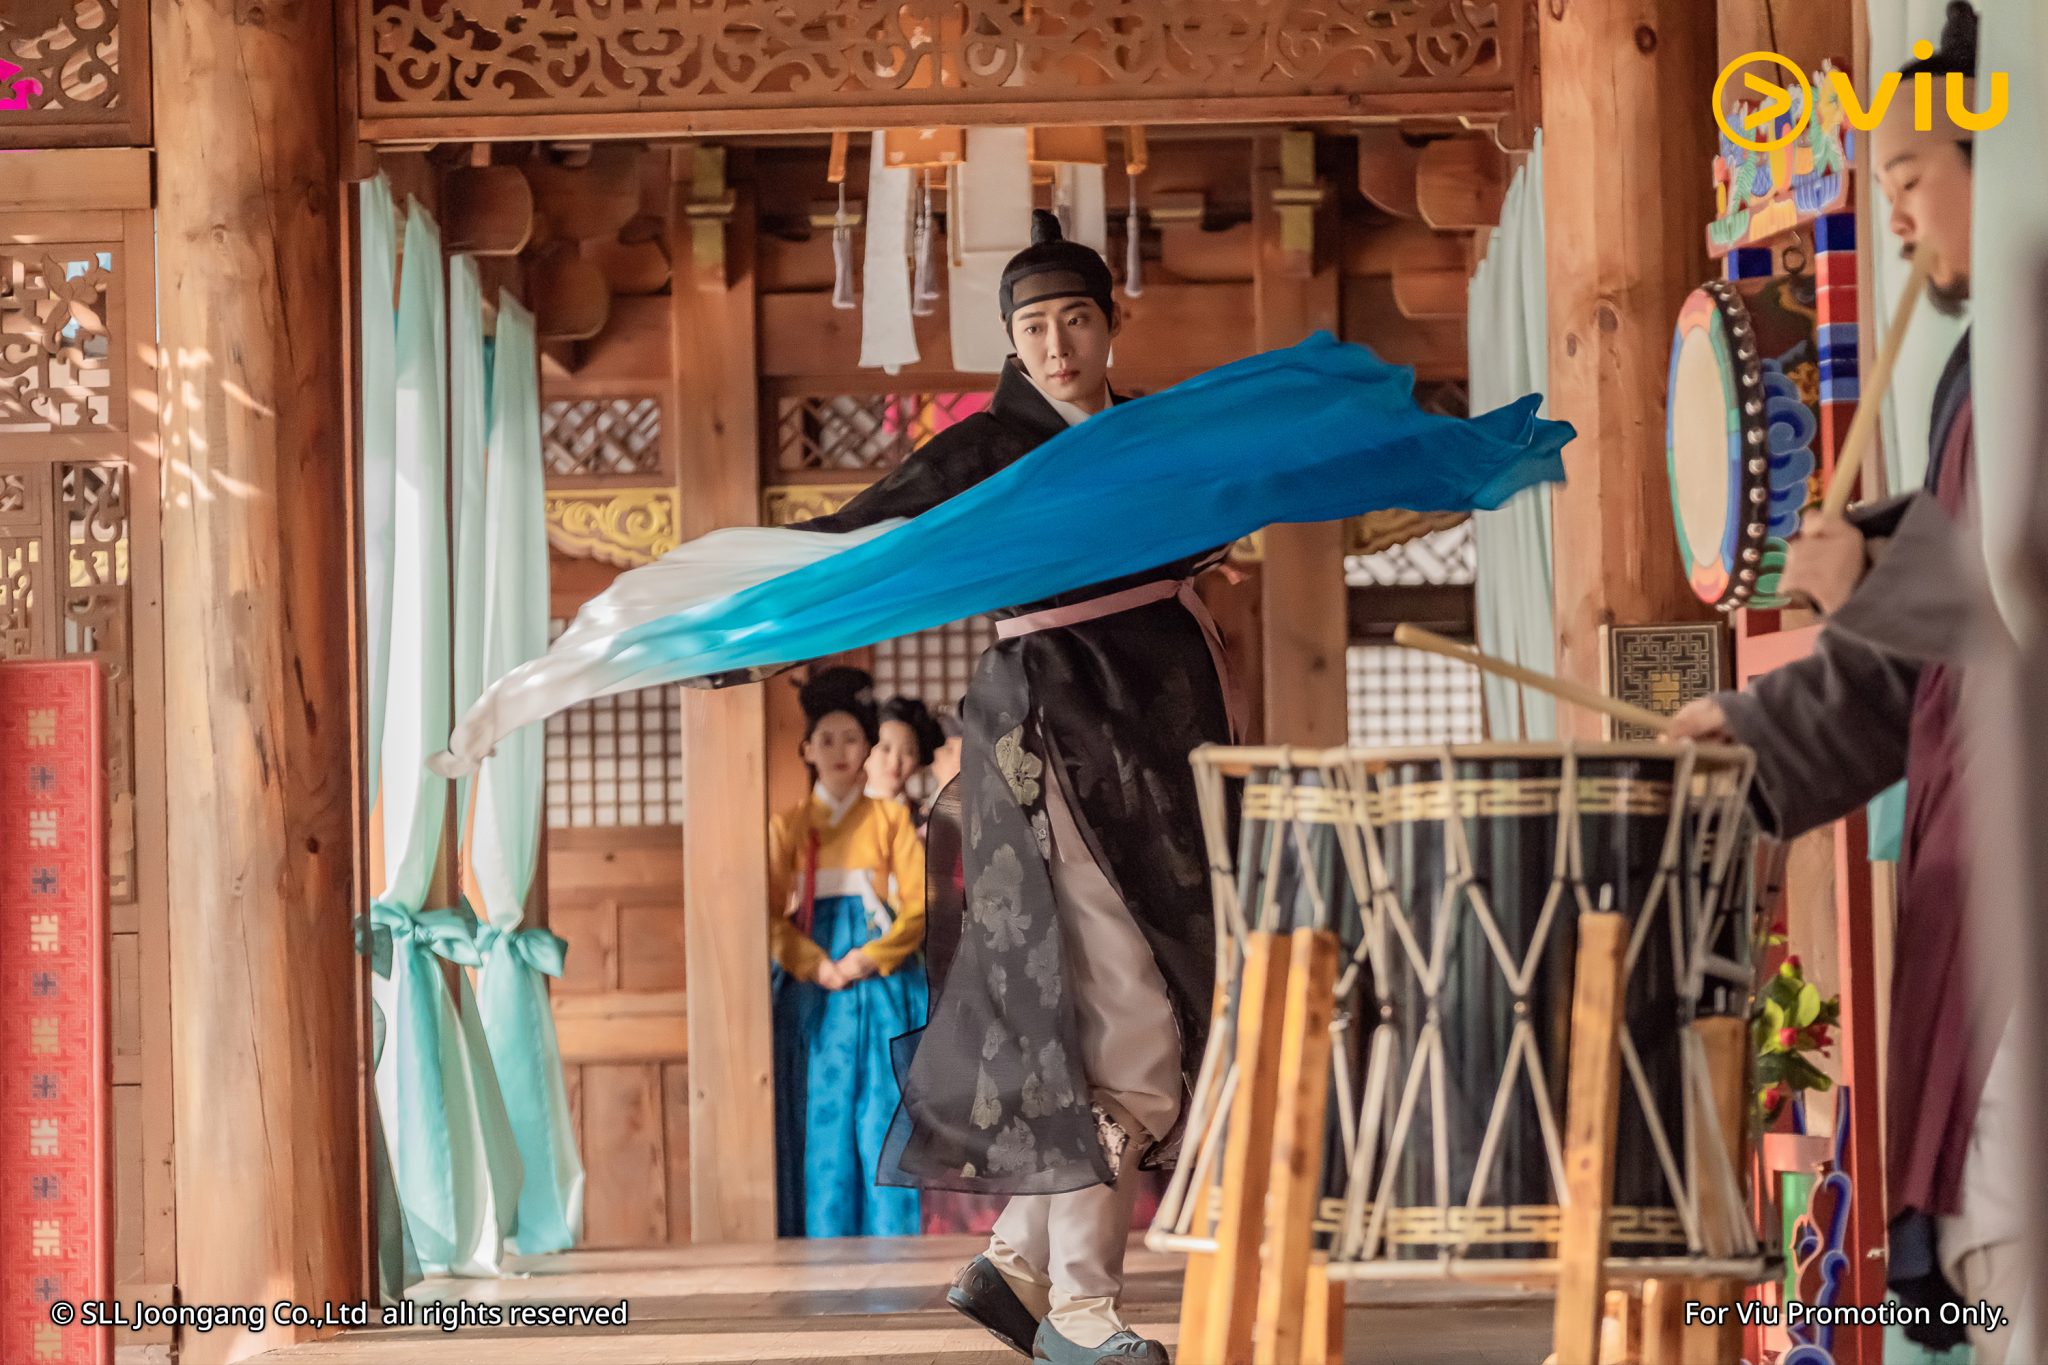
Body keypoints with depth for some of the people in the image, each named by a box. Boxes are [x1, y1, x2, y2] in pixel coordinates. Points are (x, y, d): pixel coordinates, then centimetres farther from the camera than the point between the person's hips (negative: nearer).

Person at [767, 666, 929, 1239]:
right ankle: (823, 1238, -1)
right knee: (820, 1121, -2)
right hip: (812, 990, 1)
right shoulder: (789, 825, 11)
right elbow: (771, 914, 1)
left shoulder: (890, 818, 9)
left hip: (881, 989, -1)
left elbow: (920, 905, -1)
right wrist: (818, 966, -14)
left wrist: (867, 959, -14)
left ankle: (889, 1241, -5)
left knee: (883, 1119, -6)